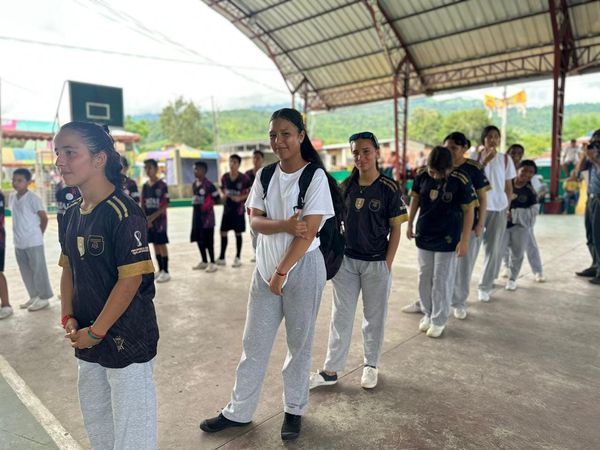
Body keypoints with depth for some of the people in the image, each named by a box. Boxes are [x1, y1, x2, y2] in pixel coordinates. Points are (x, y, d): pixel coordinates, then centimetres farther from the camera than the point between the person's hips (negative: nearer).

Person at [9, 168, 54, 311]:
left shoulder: (33, 198, -12)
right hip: (19, 242, 7)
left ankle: (44, 297, 14)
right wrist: (19, 233, 9)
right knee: (26, 271, 15)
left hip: (33, 242, -7)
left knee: (38, 270, 3)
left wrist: (38, 234, 0)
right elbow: (16, 216, 17)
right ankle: (34, 296, 27)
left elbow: (44, 218, -9)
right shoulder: (12, 198, 8)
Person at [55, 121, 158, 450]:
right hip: (88, 338, 8)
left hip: (127, 338, -8)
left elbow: (131, 278, -22)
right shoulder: (71, 214, 5)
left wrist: (96, 332, -16)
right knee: (94, 417, 26)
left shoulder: (123, 213, -19)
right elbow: (68, 269, 12)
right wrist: (68, 318, 1)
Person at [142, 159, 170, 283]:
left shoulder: (162, 185, -9)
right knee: (155, 245, 11)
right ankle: (160, 270, 21)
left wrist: (153, 217, -18)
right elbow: (143, 205, 7)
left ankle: (166, 272, 7)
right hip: (148, 220, 6)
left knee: (162, 244, -1)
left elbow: (165, 205, -13)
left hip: (159, 219, -6)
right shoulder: (145, 186, 8)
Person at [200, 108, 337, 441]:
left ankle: (294, 409, 32)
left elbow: (308, 231, -16)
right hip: (266, 267, 5)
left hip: (302, 268, -4)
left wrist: (281, 272, -15)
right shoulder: (264, 175, 5)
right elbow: (255, 221, -2)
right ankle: (239, 411, 29)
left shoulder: (316, 176, -11)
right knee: (254, 343, 12)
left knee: (299, 343, 11)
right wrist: (285, 225, -22)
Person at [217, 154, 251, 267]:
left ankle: (238, 258, 16)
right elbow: (222, 191, 13)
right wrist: (223, 195, -8)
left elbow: (249, 193, -6)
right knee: (223, 232, 5)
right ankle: (222, 258, 16)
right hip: (227, 208, 4)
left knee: (238, 233, 4)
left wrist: (240, 198, -20)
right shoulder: (224, 177, 2)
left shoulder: (244, 178, -9)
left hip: (238, 209, -4)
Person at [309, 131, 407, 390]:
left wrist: (388, 264, -9)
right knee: (341, 316, 9)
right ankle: (331, 370, 20)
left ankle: (371, 365, 31)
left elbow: (395, 229, -5)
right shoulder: (346, 186, 3)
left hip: (376, 263, -3)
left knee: (374, 317, 12)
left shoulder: (389, 189, -8)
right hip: (346, 260, 3)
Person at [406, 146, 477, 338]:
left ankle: (439, 320, 20)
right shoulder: (422, 175, -7)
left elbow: (469, 210, -10)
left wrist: (464, 241, -12)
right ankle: (427, 313, 31)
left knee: (442, 280, 4)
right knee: (424, 277, 13)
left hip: (447, 239, -4)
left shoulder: (460, 181, -17)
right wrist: (410, 224, 12)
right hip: (424, 236, 4)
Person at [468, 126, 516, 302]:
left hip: (499, 208, 2)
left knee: (494, 248, 4)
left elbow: (509, 186, 11)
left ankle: (485, 286, 16)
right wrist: (486, 160, -19)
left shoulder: (505, 159, 7)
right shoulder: (475, 155, 1)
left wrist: (507, 206, 4)